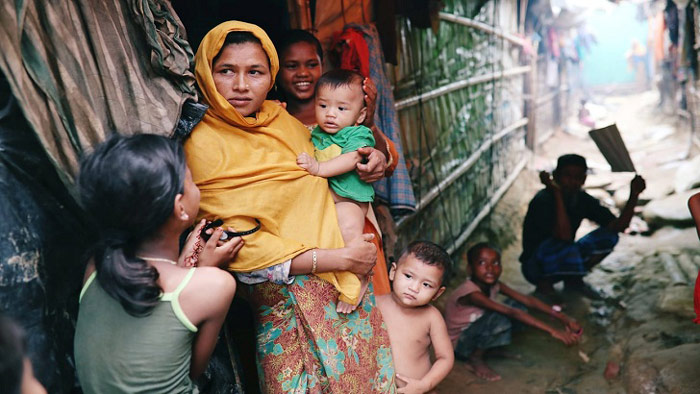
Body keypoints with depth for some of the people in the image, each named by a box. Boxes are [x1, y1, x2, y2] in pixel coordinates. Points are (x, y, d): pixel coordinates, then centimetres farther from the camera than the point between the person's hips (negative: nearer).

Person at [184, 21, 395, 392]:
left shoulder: (281, 119, 5)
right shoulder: (203, 145, -12)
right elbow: (242, 247, -16)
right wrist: (342, 258, -16)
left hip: (350, 280, 6)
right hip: (288, 298, -6)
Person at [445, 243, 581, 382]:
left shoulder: (494, 285, -9)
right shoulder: (471, 293, -32)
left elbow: (527, 300, -12)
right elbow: (512, 313, -39)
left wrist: (563, 318, -21)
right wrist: (553, 331, -42)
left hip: (476, 335, 8)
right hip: (459, 344, -8)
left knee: (519, 307, -5)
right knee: (501, 318, -32)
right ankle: (475, 358, -10)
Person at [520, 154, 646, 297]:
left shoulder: (584, 200, -3)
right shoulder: (543, 200, -24)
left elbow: (618, 226, -9)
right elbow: (564, 235, -38)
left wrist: (633, 196, -21)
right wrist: (557, 193, -36)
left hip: (565, 262, 7)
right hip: (535, 267, -7)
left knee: (608, 235, -6)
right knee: (564, 246, -38)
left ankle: (574, 281, 5)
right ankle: (544, 284, -8)